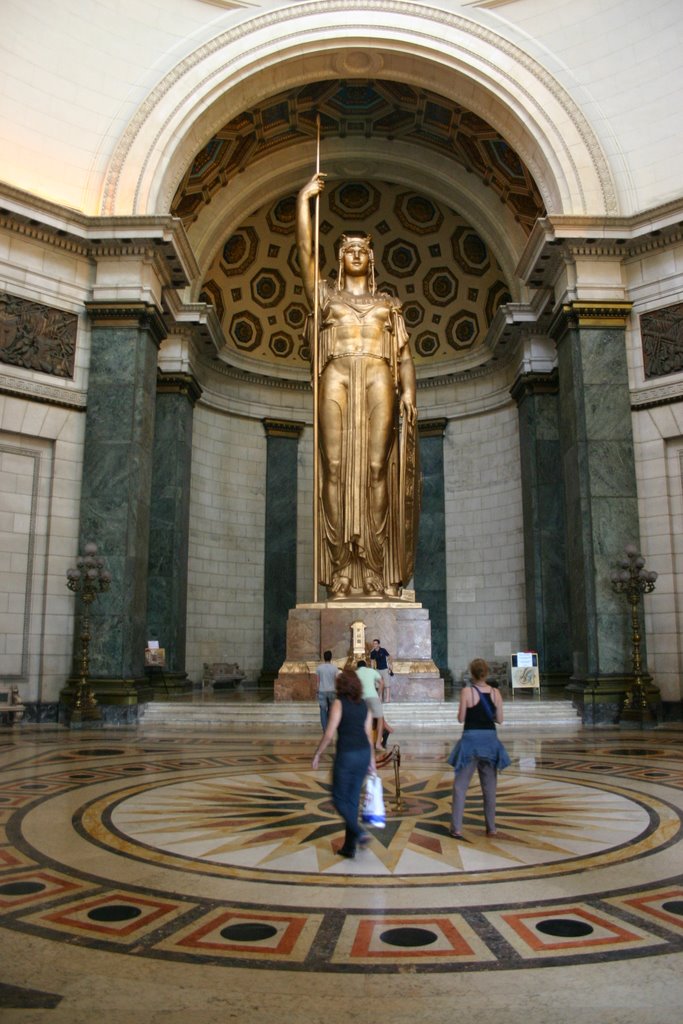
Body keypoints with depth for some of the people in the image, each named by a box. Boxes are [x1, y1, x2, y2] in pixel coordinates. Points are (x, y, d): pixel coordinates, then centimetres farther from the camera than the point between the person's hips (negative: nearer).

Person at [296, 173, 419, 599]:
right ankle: (340, 572, -14)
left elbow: (404, 354, 13)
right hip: (337, 376, 0)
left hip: (378, 379, 0)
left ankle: (378, 572, -13)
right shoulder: (326, 294, 23)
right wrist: (304, 200, 12)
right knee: (336, 466, -12)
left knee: (377, 467, -11)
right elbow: (306, 251, 13)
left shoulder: (389, 303, 24)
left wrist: (408, 390, -2)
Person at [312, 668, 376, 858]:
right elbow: (369, 734, 9)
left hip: (346, 755, -6)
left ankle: (359, 833, -10)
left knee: (339, 799, 9)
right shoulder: (364, 705, 8)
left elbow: (329, 734, -12)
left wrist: (317, 754, 0)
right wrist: (372, 760, 16)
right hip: (363, 754, 6)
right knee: (353, 800, 14)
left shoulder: (339, 703, -9)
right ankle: (349, 846, 16)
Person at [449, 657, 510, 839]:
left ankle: (457, 828, 2)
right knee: (489, 786, 15)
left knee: (460, 785, 5)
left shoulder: (467, 691, -11)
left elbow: (461, 718, -9)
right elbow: (499, 719, 3)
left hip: (471, 739, -3)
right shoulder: (496, 693, -2)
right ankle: (491, 827, 22)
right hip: (490, 739, 3)